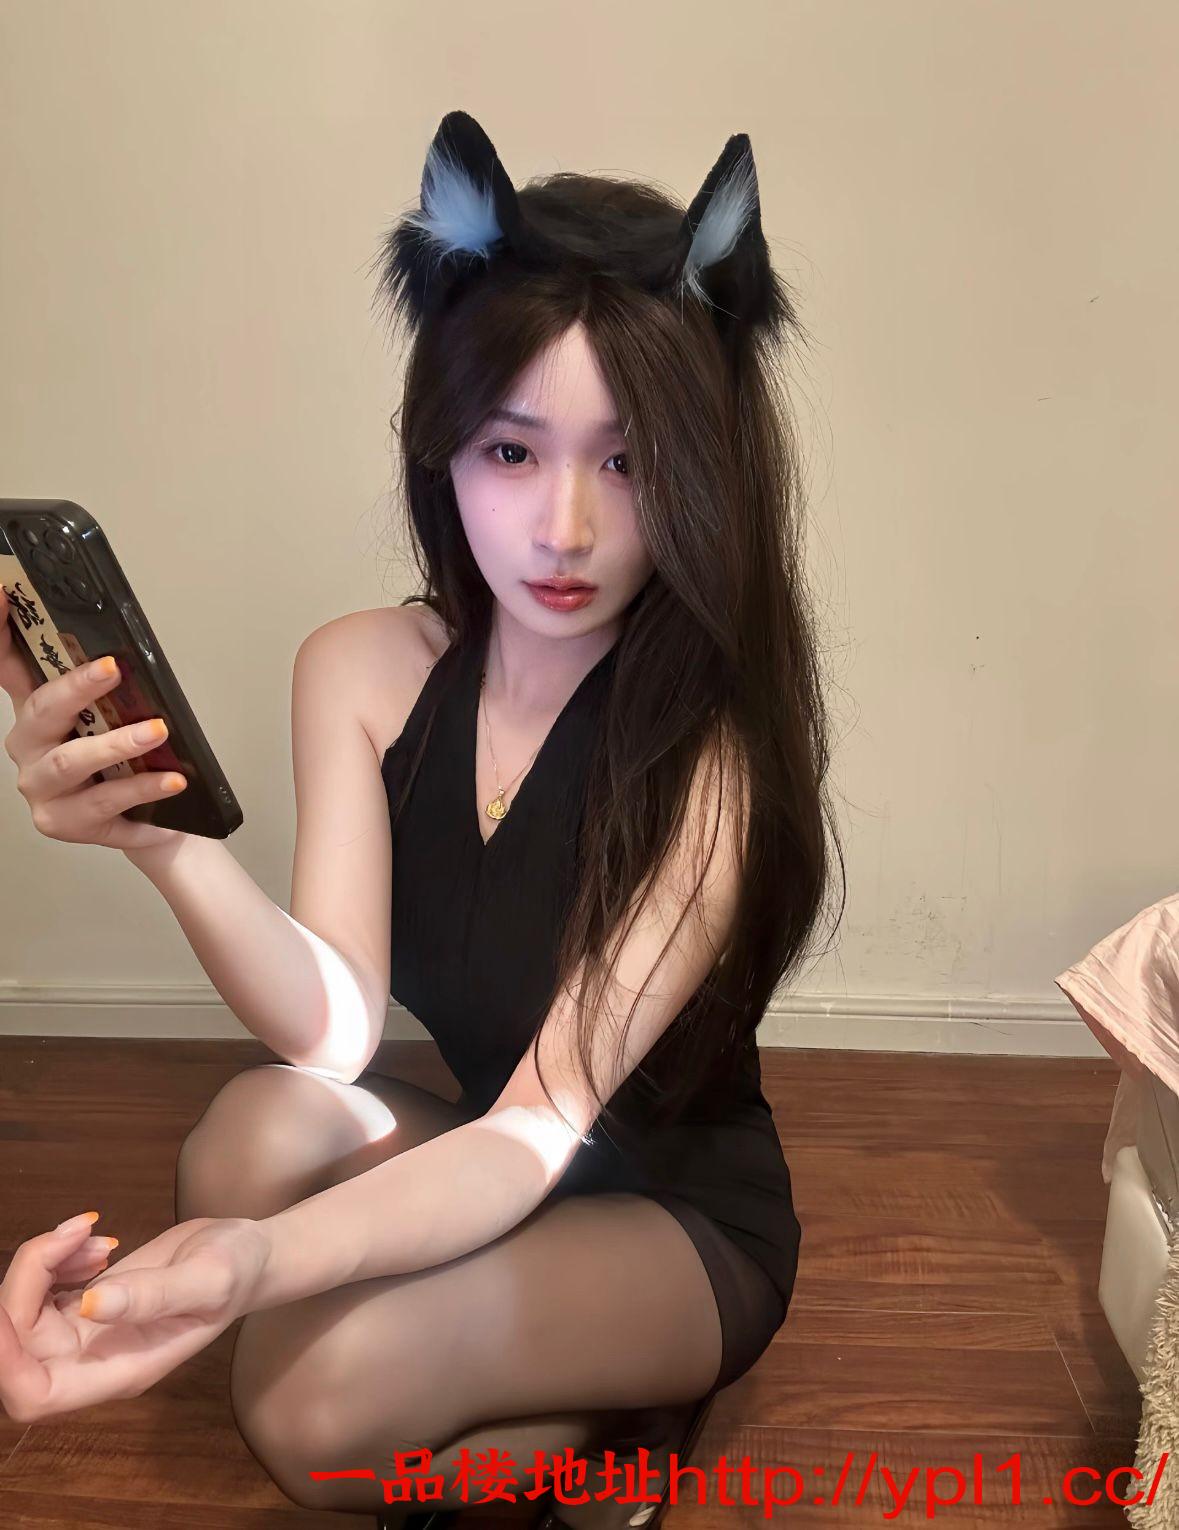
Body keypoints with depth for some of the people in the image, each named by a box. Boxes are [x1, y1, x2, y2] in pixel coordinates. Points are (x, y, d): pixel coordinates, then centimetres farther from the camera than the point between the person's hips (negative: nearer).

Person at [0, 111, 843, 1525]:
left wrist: (258, 1259, -48)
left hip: (677, 1217, -4)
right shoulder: (362, 671, -12)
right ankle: (554, 1414, 1)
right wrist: (167, 845, -39)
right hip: (469, 1165, 4)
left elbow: (545, 1123, -30)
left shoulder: (712, 751, -26)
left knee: (314, 1399, -27)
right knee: (258, 1129, -26)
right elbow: (333, 1030, -20)